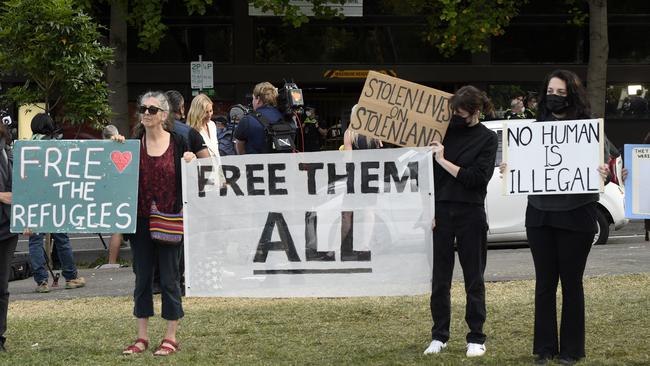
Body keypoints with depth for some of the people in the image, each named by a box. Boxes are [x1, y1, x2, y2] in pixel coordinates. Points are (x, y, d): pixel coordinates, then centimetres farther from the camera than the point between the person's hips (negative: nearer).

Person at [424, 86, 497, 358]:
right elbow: (431, 174, 4)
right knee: (439, 279, 5)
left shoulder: (487, 138, 0)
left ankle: (476, 338, 12)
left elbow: (476, 177, -11)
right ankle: (439, 336, 15)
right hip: (441, 210, 2)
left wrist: (444, 161, -12)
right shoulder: (446, 130, 6)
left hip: (471, 213, -2)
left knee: (474, 279, 5)